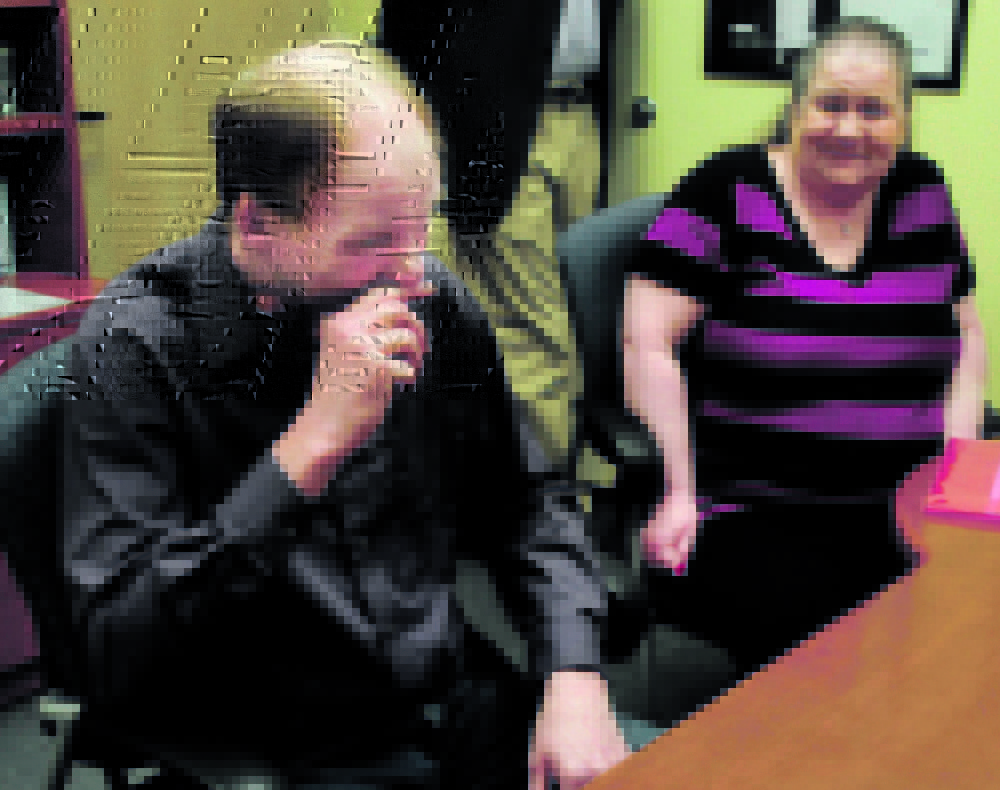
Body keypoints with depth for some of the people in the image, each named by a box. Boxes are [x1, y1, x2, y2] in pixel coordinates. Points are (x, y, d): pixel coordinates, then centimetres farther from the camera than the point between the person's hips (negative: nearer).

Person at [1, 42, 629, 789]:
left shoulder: (433, 299, -2)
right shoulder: (135, 347, -16)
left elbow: (529, 504, 9)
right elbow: (111, 653, -23)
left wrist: (573, 673, -8)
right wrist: (312, 447, -29)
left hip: (470, 708, 3)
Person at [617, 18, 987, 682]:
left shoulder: (920, 192, 13)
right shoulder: (730, 191, -1)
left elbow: (967, 335, 20)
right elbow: (648, 339, -6)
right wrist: (680, 489, -13)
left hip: (902, 512, 5)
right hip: (753, 518, -4)